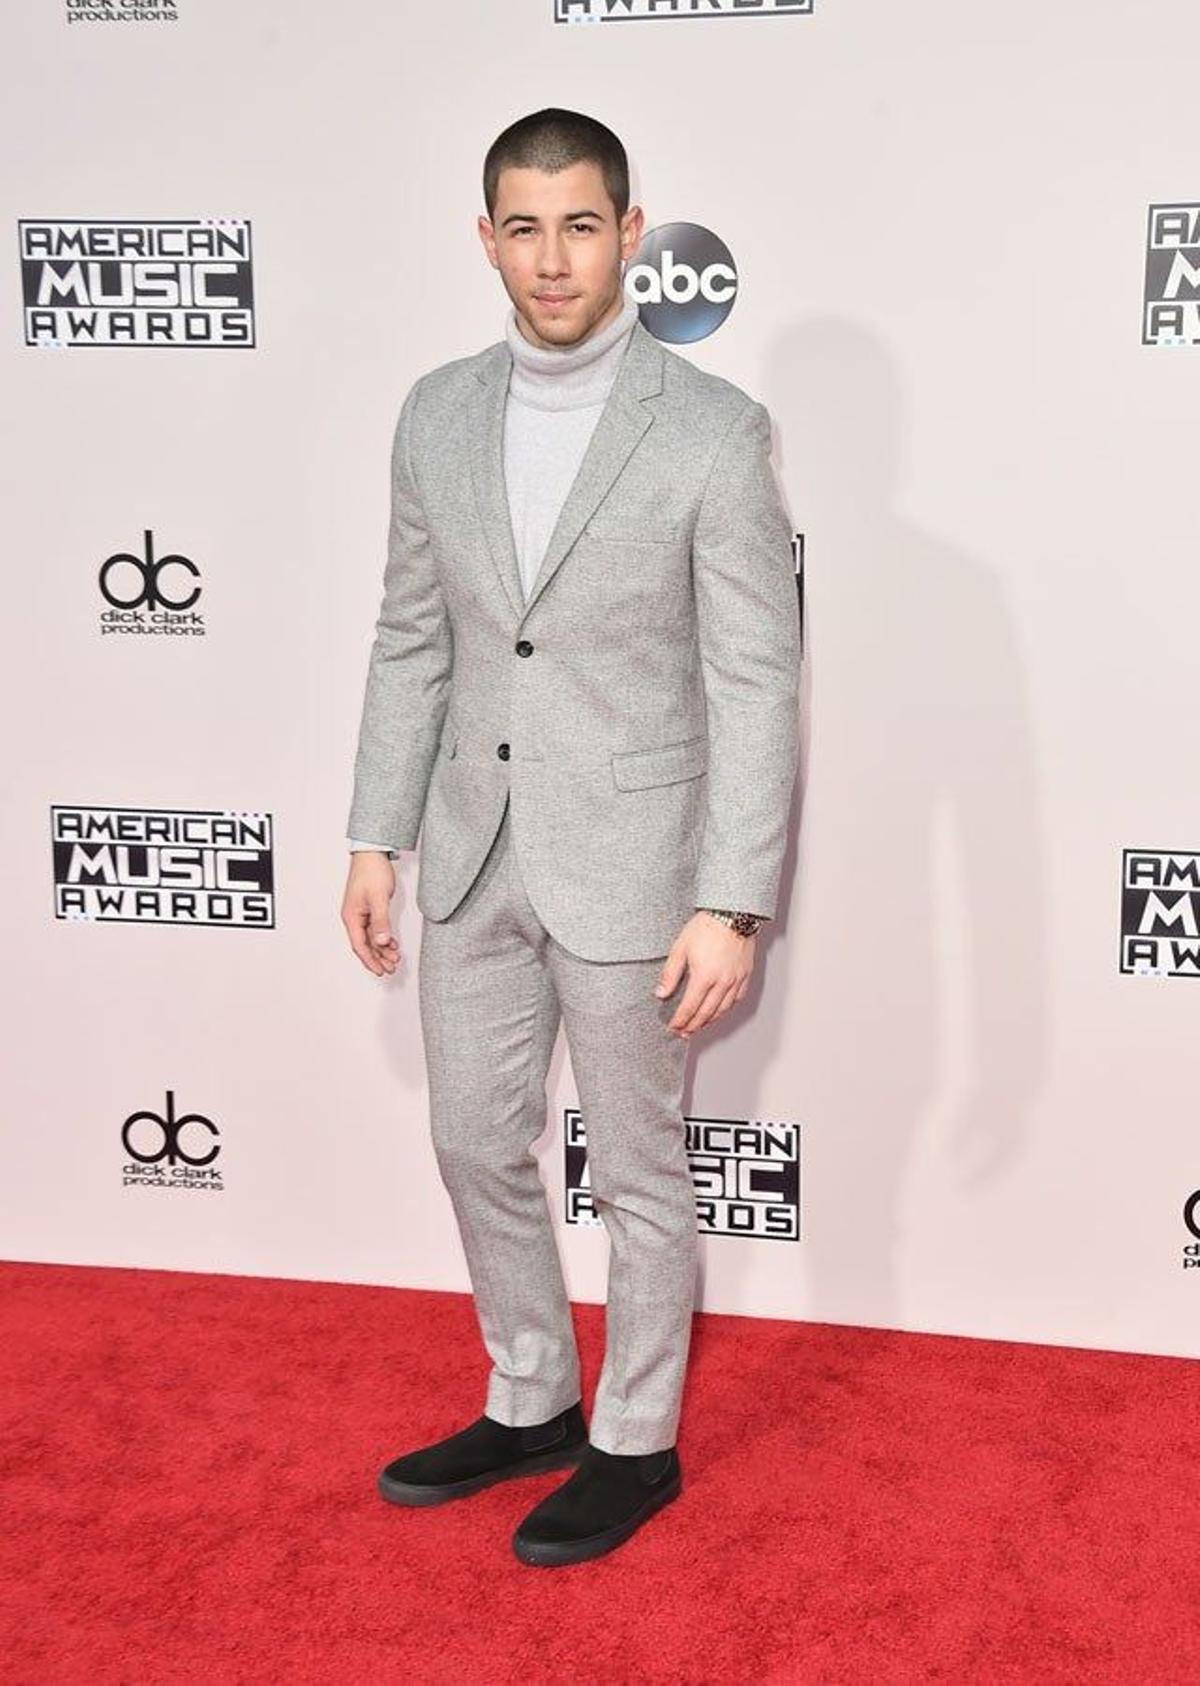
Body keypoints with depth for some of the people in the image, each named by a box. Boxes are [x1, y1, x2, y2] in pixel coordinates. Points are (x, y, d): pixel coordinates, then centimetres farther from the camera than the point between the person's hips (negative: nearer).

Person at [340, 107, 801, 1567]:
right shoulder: (437, 413, 3)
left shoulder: (712, 430, -11)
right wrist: (375, 841, 6)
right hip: (475, 854, 5)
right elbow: (410, 644, 8)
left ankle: (635, 1445, 31)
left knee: (637, 1172, 10)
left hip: (629, 862, -5)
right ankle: (528, 1407, 39)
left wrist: (730, 905, -15)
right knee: (476, 1146, 16)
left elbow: (756, 683, -12)